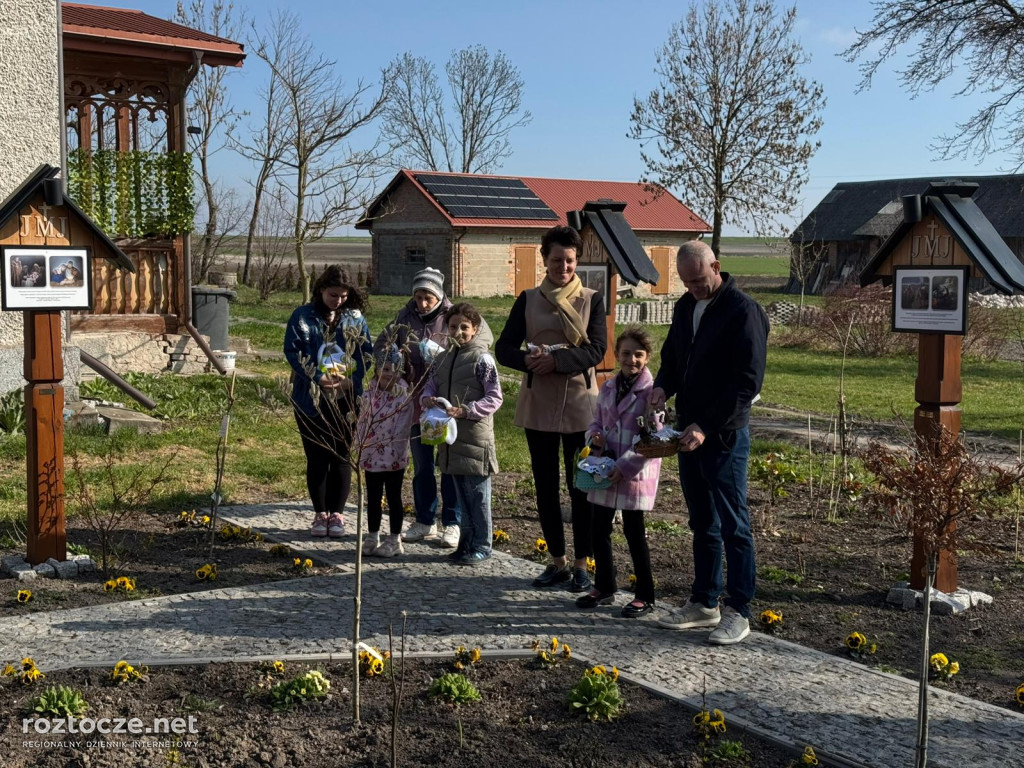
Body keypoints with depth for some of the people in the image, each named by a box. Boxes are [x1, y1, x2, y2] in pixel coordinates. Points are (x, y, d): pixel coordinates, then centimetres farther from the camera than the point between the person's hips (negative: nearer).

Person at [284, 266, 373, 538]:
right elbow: (292, 351, -7)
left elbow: (366, 352, 4)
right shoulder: (302, 317, -2)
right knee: (316, 457, 5)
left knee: (341, 456, 4)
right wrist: (318, 377, -17)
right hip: (312, 400, -1)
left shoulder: (356, 319, 5)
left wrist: (352, 379, -13)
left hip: (346, 399, 1)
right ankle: (320, 513, 17)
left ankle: (337, 513, 14)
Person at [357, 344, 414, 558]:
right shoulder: (369, 394, 3)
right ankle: (372, 537, 26)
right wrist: (361, 445, 0)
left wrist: (398, 452, -14)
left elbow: (403, 428, -11)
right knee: (373, 498, 14)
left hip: (394, 458, -4)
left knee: (393, 497, 7)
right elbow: (362, 422, 7)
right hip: (371, 456, 5)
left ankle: (394, 540, 17)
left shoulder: (404, 396, -11)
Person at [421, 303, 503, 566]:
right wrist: (427, 398, -9)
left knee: (478, 495, 1)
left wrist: (464, 410, -21)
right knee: (462, 495, 16)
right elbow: (431, 385, 14)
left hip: (475, 437, -7)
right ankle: (467, 541, 26)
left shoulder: (482, 359, -10)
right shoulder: (444, 358, 11)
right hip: (450, 437, 7)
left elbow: (495, 398, -12)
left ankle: (481, 546, 10)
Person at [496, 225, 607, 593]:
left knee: (580, 486, 2)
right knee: (545, 486, 9)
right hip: (538, 404, 2)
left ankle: (581, 564, 13)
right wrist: (528, 360, -21)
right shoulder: (528, 300, 6)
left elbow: (597, 349, -10)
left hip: (579, 404, -2)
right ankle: (557, 562, 21)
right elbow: (504, 348, 0)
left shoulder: (592, 301, 1)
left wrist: (556, 360, -23)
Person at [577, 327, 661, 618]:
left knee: (634, 532, 2)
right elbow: (596, 421, 18)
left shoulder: (651, 392, -12)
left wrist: (625, 465, -20)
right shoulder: (608, 388, 8)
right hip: (605, 471, 6)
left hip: (636, 472, -6)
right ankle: (604, 587, 30)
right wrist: (595, 435, -5)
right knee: (599, 529, 12)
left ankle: (644, 596, 16)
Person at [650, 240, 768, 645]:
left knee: (733, 524, -1)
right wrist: (663, 385, -2)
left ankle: (738, 611, 8)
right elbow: (672, 358, 21)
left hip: (725, 434, -8)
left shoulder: (743, 311, -14)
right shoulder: (685, 307, 11)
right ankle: (704, 603, 25)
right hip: (689, 431, 8)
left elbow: (748, 382, -18)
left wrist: (707, 427, -23)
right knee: (702, 523, 15)